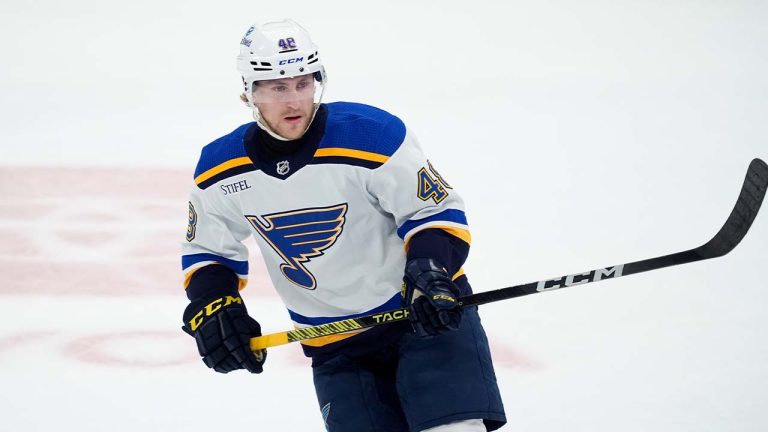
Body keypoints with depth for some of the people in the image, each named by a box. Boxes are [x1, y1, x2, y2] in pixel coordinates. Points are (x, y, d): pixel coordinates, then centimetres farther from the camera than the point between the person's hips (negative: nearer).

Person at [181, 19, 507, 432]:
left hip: (423, 311, -3)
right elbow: (208, 250, 11)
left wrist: (430, 270, -27)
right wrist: (212, 307, -6)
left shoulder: (374, 135, -20)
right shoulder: (219, 171, -6)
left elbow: (438, 210, -11)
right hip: (334, 344, 4)